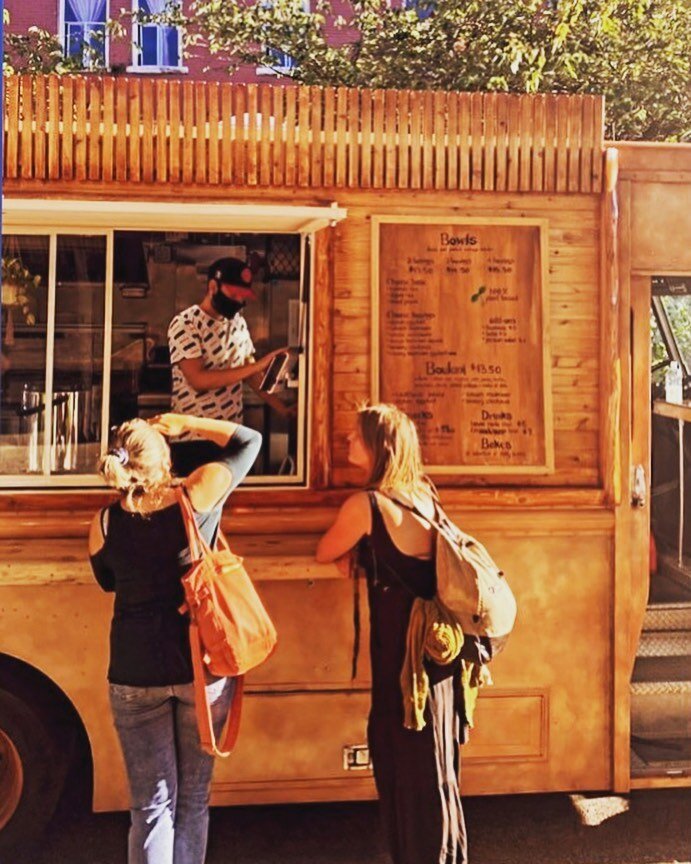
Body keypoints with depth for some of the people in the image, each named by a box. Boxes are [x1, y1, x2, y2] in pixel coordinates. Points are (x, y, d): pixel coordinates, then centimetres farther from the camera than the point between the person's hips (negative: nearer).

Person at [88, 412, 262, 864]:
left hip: (135, 673, 1)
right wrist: (185, 423, 5)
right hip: (203, 668, -1)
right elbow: (248, 441, 2)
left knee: (152, 804, 9)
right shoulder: (196, 498, -11)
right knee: (193, 797, 15)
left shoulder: (105, 523, -6)